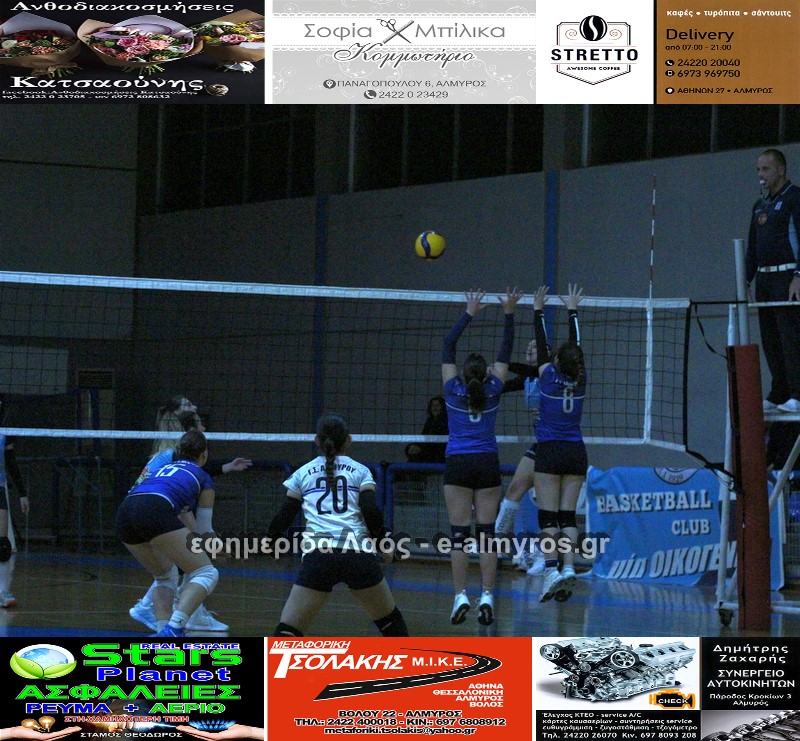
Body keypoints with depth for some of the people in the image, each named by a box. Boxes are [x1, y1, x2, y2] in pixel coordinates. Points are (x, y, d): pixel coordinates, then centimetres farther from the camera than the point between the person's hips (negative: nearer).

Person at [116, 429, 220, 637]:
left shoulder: (166, 468, 38)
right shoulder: (204, 479, 22)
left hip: (124, 513, 7)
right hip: (155, 510, -7)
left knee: (166, 576, 27)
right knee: (207, 573, -1)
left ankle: (164, 630, 10)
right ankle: (174, 628, -22)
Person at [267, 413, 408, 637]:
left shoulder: (303, 473, 17)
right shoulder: (360, 471, 13)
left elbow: (283, 518, 16)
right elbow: (371, 512, 0)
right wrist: (383, 543, 14)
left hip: (318, 555, 0)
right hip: (358, 553, 0)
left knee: (288, 630, -1)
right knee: (389, 620, 21)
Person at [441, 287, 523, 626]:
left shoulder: (454, 391, -1)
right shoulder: (493, 391, 1)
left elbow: (447, 346, 5)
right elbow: (506, 352, 8)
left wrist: (469, 313, 7)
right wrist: (509, 314, 4)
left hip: (458, 465, -1)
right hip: (488, 464, 1)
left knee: (460, 532, -3)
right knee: (486, 532, 0)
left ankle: (460, 597, -11)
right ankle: (486, 596, -9)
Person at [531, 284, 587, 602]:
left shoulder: (548, 376, -8)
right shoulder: (580, 380, 1)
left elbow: (541, 342, 2)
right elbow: (576, 342, 13)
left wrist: (538, 310, 11)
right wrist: (572, 310, 23)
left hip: (549, 452, -4)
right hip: (576, 453, 4)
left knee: (548, 515, -5)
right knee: (568, 516, 4)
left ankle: (552, 569, -17)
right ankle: (569, 567, -9)